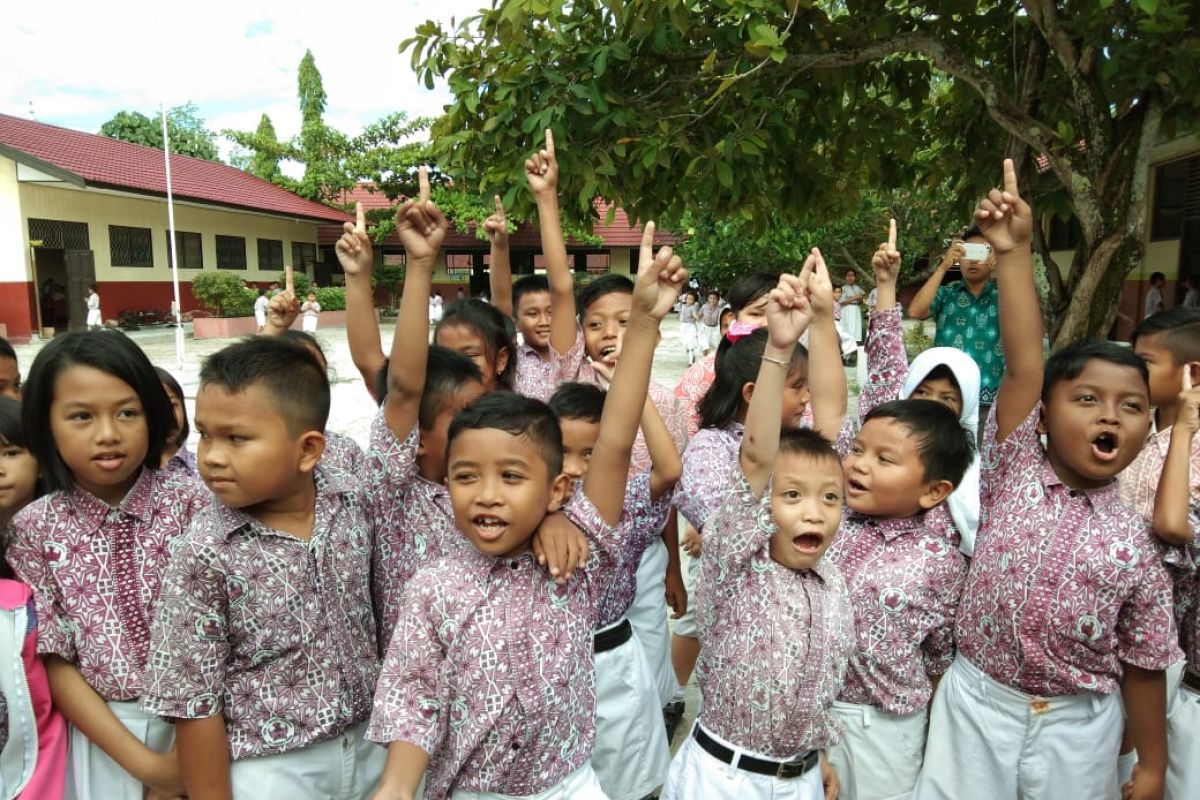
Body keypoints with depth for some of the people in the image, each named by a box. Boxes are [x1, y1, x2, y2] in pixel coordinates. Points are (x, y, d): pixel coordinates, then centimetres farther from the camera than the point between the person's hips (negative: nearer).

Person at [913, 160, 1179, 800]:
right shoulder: (1014, 474, -11)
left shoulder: (1132, 539, -7)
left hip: (1077, 728, 1)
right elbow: (1023, 366, -23)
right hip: (978, 705, -1)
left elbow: (1143, 662, 2)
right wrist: (1013, 252, -30)